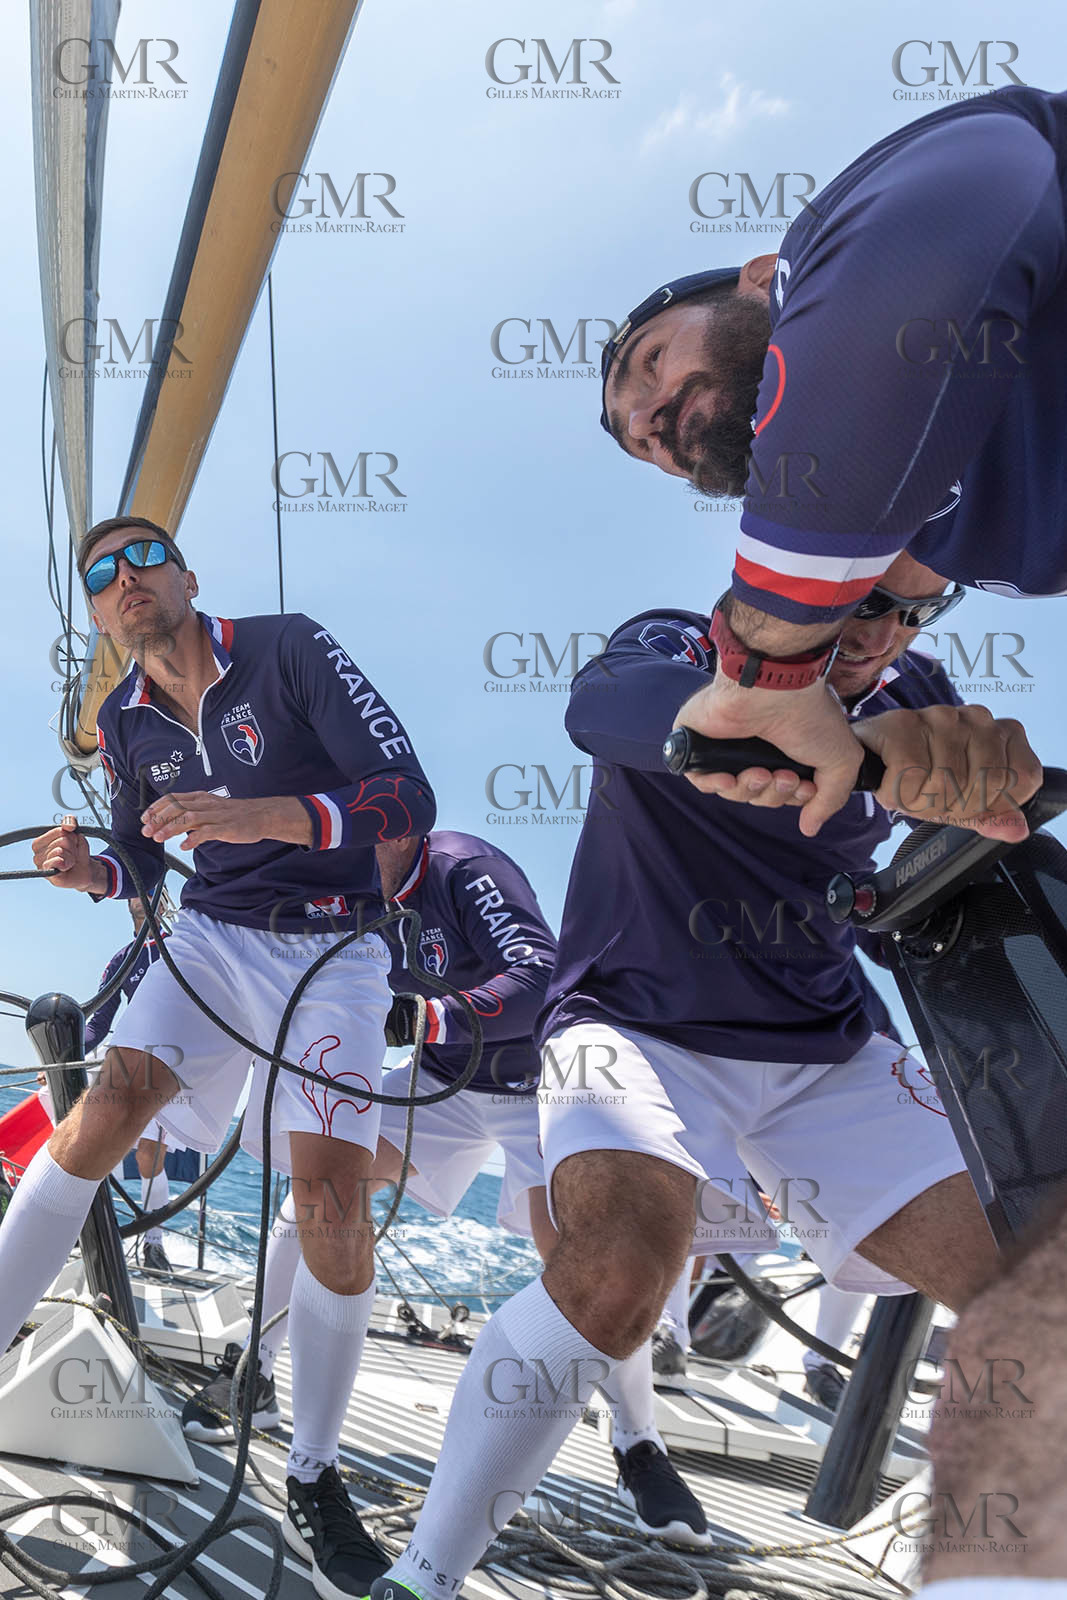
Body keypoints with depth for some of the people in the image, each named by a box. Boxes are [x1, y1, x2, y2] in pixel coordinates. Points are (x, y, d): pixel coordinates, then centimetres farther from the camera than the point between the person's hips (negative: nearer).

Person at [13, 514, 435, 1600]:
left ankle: (313, 1485, 1)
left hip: (331, 949, -4)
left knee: (329, 1193, -16)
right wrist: (88, 871, -5)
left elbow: (407, 797, -17)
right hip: (212, 933, 4)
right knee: (115, 1097, -24)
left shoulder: (289, 650, -11)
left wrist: (259, 815, -30)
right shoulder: (125, 725, 5)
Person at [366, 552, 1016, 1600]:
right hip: (642, 1026, -4)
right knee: (621, 1268, -33)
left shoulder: (912, 701, 5)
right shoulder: (681, 647, -11)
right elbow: (603, 707, -36)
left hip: (826, 1055, 5)